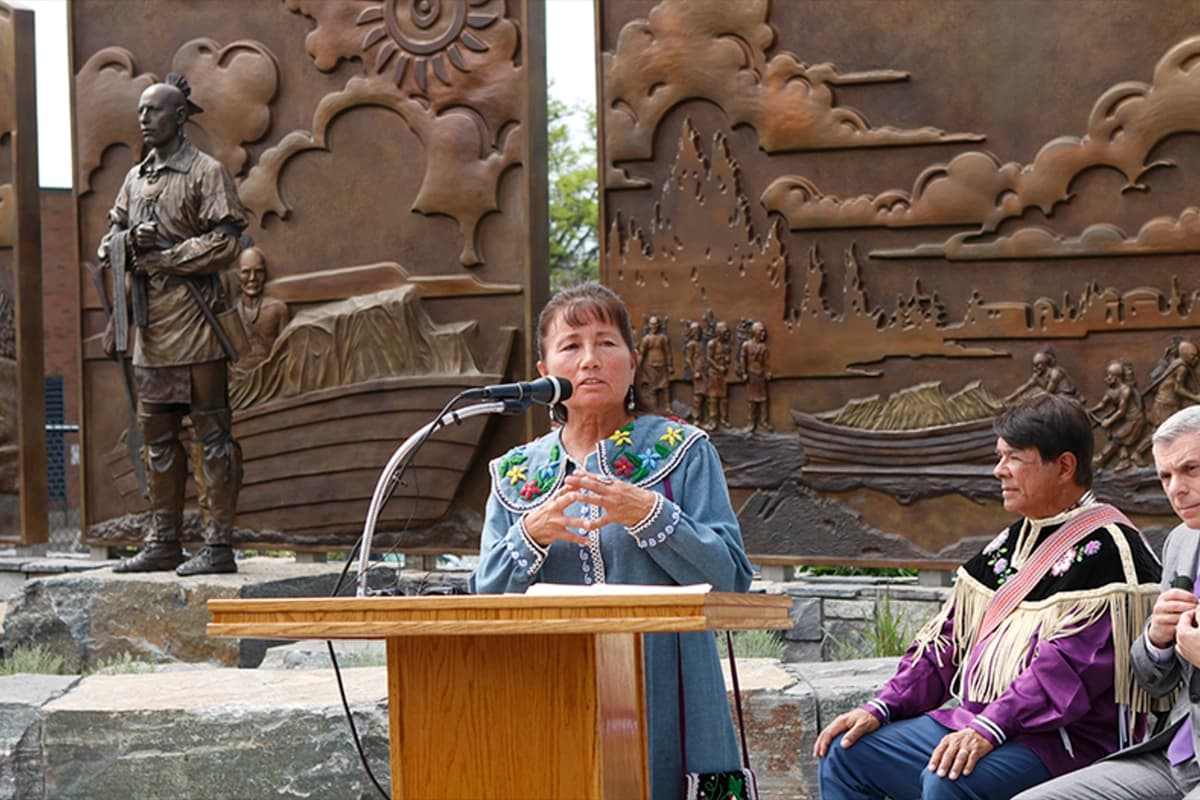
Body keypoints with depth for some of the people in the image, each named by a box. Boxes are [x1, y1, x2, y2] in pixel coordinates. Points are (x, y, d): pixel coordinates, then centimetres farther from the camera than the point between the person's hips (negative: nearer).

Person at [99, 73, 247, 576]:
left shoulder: (206, 172, -4)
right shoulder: (136, 178, 18)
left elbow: (224, 242, -12)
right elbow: (111, 242, 19)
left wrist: (161, 258, -12)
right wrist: (130, 240, -4)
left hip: (193, 324, -8)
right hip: (150, 326, 8)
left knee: (212, 432, -4)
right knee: (157, 435, 10)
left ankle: (218, 545, -4)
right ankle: (163, 542, 17)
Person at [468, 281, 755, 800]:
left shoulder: (682, 451, 4)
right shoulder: (517, 473, 13)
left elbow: (731, 580, -5)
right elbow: (484, 600, 7)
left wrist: (648, 515, -17)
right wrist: (529, 536, -10)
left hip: (662, 706, -2)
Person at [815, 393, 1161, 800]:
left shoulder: (1106, 549, -11)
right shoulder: (1012, 542, 17)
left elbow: (1071, 664, -22)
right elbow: (951, 636, 16)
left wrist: (989, 730, -29)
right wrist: (881, 708, 5)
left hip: (1062, 738, -9)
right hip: (975, 724, 9)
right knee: (845, 753, 3)